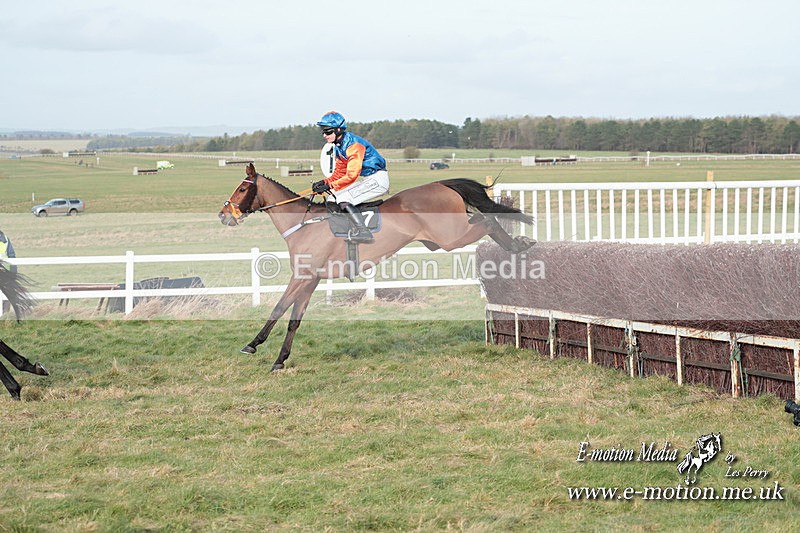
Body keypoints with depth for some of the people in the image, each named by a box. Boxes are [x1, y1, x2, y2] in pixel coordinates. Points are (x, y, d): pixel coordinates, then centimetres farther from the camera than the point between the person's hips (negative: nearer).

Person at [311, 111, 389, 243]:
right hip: (368, 180, 10)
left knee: (342, 199, -23)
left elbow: (351, 175, -25)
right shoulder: (338, 147, 9)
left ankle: (363, 231, -26)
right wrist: (325, 182, -4)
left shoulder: (353, 144, -21)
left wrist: (330, 186, -24)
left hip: (378, 179, -10)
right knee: (332, 199, 6)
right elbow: (339, 173, 14)